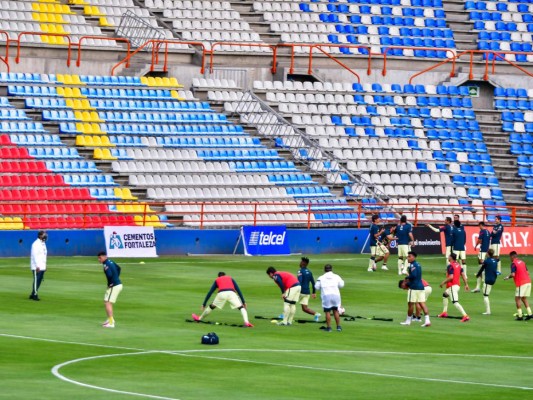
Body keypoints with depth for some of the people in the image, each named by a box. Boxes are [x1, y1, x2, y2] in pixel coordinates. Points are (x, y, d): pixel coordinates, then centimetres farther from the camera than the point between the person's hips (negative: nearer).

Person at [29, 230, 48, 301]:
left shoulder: (43, 244, 16)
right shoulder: (36, 244, -12)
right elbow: (35, 255, -18)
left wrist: (45, 266, 18)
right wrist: (37, 266, -23)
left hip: (42, 266, 9)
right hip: (37, 267, -9)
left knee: (40, 280, 7)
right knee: (36, 280, -9)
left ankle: (33, 295, 12)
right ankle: (34, 294, -6)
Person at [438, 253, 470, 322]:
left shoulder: (450, 266, -14)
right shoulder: (458, 265, 12)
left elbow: (451, 277, -22)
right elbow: (463, 275, 9)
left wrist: (443, 282, -11)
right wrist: (466, 284, 10)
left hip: (452, 286, -10)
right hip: (458, 285, 10)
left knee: (455, 302, -15)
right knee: (444, 295, 31)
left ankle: (465, 316, -25)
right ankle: (444, 312, 33)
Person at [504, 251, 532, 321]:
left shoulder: (513, 264, -8)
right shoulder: (522, 262, 15)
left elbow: (513, 274, -18)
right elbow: (527, 272, 16)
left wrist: (508, 277, 1)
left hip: (521, 283, -8)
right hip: (528, 281, 8)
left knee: (517, 298, 0)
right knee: (524, 298, 16)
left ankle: (520, 315, -5)